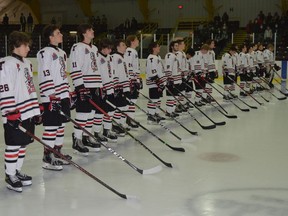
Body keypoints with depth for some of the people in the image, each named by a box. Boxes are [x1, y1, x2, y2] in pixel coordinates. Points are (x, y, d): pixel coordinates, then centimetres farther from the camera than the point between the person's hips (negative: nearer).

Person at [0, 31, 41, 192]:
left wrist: (36, 111, 17)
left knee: (23, 144, 14)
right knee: (13, 145, 0)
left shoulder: (27, 63, 16)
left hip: (28, 113, 8)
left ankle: (17, 171, 27)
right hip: (15, 116, -8)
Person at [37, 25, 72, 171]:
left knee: (61, 124, 14)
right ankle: (47, 159, 1)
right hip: (51, 98, -9)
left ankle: (57, 153, 26)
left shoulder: (61, 53, 17)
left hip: (63, 96, 9)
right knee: (51, 126, -6)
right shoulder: (45, 53, -11)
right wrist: (52, 96, -21)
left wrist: (68, 93, 21)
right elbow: (44, 77, -18)